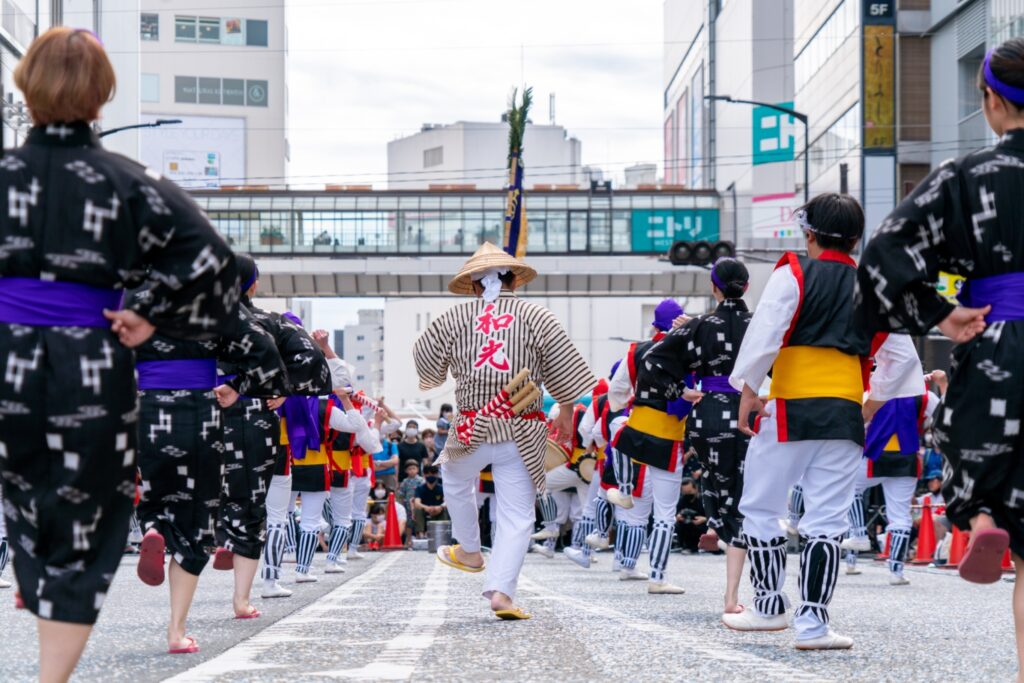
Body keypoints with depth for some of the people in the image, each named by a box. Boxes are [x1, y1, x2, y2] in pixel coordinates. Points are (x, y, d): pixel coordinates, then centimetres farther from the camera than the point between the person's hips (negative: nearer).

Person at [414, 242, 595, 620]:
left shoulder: (456, 317, 0)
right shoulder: (535, 316, -2)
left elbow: (427, 363, 13)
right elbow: (564, 367, 1)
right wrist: (566, 412, 16)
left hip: (473, 429, 1)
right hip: (523, 434, -1)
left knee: (455, 479, 32)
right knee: (517, 516, 3)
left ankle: (469, 552, 43)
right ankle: (501, 590, -8)